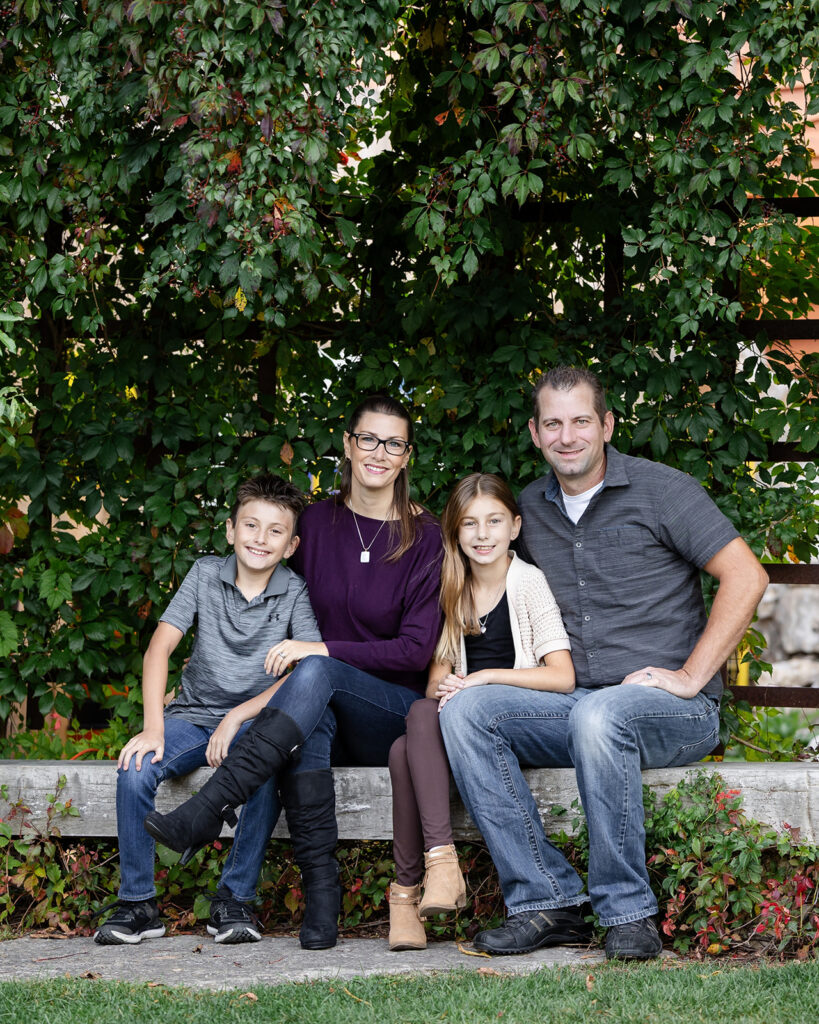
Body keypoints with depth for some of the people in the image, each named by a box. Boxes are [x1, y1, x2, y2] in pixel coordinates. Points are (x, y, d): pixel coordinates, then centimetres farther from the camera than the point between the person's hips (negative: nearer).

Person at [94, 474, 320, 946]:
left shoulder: (296, 592, -3)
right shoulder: (206, 574, 1)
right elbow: (160, 646, -6)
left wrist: (240, 717, -22)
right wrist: (154, 727, -19)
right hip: (193, 715, 2)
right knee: (136, 769, -26)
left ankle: (235, 898, -17)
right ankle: (138, 903, -13)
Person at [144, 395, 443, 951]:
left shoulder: (426, 538, -2)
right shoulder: (319, 520, 9)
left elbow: (416, 649, -9)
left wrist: (323, 651, -18)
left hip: (396, 713, -2)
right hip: (324, 712, 3)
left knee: (315, 674, -35)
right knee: (308, 722, -36)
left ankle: (205, 812, -45)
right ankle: (321, 889, -38)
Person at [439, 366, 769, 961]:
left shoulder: (660, 491, -3)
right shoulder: (530, 509, 14)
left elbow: (746, 577, -8)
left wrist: (691, 676, -13)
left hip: (674, 711, -5)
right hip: (572, 705, 5)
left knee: (598, 715, -38)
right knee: (465, 711, -19)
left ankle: (628, 912, -25)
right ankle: (547, 901, -20)